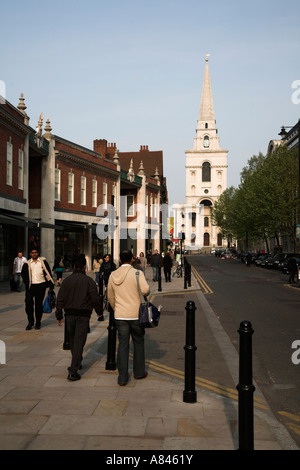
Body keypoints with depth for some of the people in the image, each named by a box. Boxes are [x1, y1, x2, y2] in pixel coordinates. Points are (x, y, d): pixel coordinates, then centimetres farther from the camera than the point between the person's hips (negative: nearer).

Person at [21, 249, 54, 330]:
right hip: (31, 286, 1)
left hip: (41, 286, 0)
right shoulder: (27, 264, 7)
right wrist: (26, 283, -5)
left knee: (39, 304, 5)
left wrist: (51, 284, 1)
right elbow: (23, 274, 9)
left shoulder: (43, 261, 7)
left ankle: (38, 323, 16)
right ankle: (30, 322, 8)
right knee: (28, 303, -7)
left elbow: (48, 273, 7)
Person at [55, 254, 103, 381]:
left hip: (70, 314, 4)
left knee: (73, 340, 20)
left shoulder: (67, 280, 2)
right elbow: (95, 298, -8)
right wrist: (99, 312, 9)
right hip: (83, 315, -4)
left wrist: (59, 315, 11)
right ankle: (73, 371, -6)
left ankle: (76, 363, 38)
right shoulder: (89, 281, -7)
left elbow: (60, 299, 3)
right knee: (79, 342, -2)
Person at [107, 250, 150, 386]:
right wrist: (146, 293, 1)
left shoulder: (113, 275, 5)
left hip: (120, 315, 3)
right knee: (138, 342, 14)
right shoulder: (137, 273, -9)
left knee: (122, 344, 5)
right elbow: (145, 290, -23)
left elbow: (110, 297, 13)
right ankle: (139, 372, 26)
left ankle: (122, 377, 5)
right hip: (135, 314, -2)